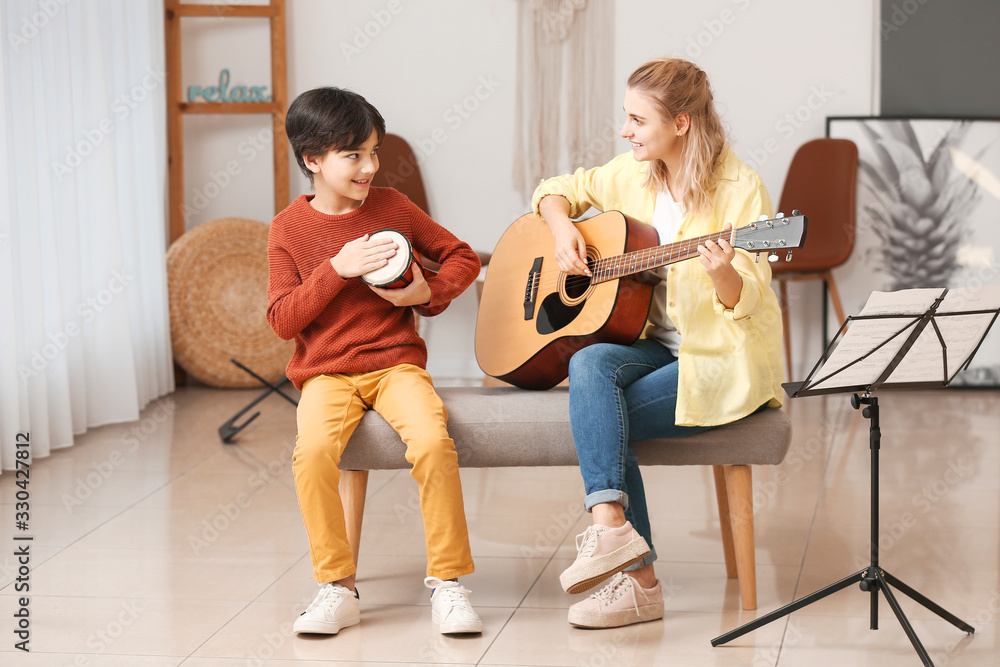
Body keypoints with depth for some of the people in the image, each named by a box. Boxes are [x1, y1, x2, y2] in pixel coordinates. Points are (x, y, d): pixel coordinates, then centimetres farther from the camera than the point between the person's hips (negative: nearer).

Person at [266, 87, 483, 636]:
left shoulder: (392, 207, 7)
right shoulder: (289, 227, 3)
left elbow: (463, 257, 16)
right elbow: (283, 321, -3)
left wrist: (428, 292, -4)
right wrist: (338, 268, -14)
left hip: (396, 363, 1)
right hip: (326, 373, 0)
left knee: (432, 441, -29)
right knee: (313, 451, -31)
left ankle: (447, 583, -16)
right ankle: (337, 588, -16)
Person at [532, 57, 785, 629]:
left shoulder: (740, 189, -13)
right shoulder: (634, 174, 7)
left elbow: (746, 302, -15)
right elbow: (559, 190, 21)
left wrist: (723, 274, -38)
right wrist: (564, 229, 0)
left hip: (724, 358, -6)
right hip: (656, 344, 6)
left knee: (598, 417, -26)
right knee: (590, 365, -26)